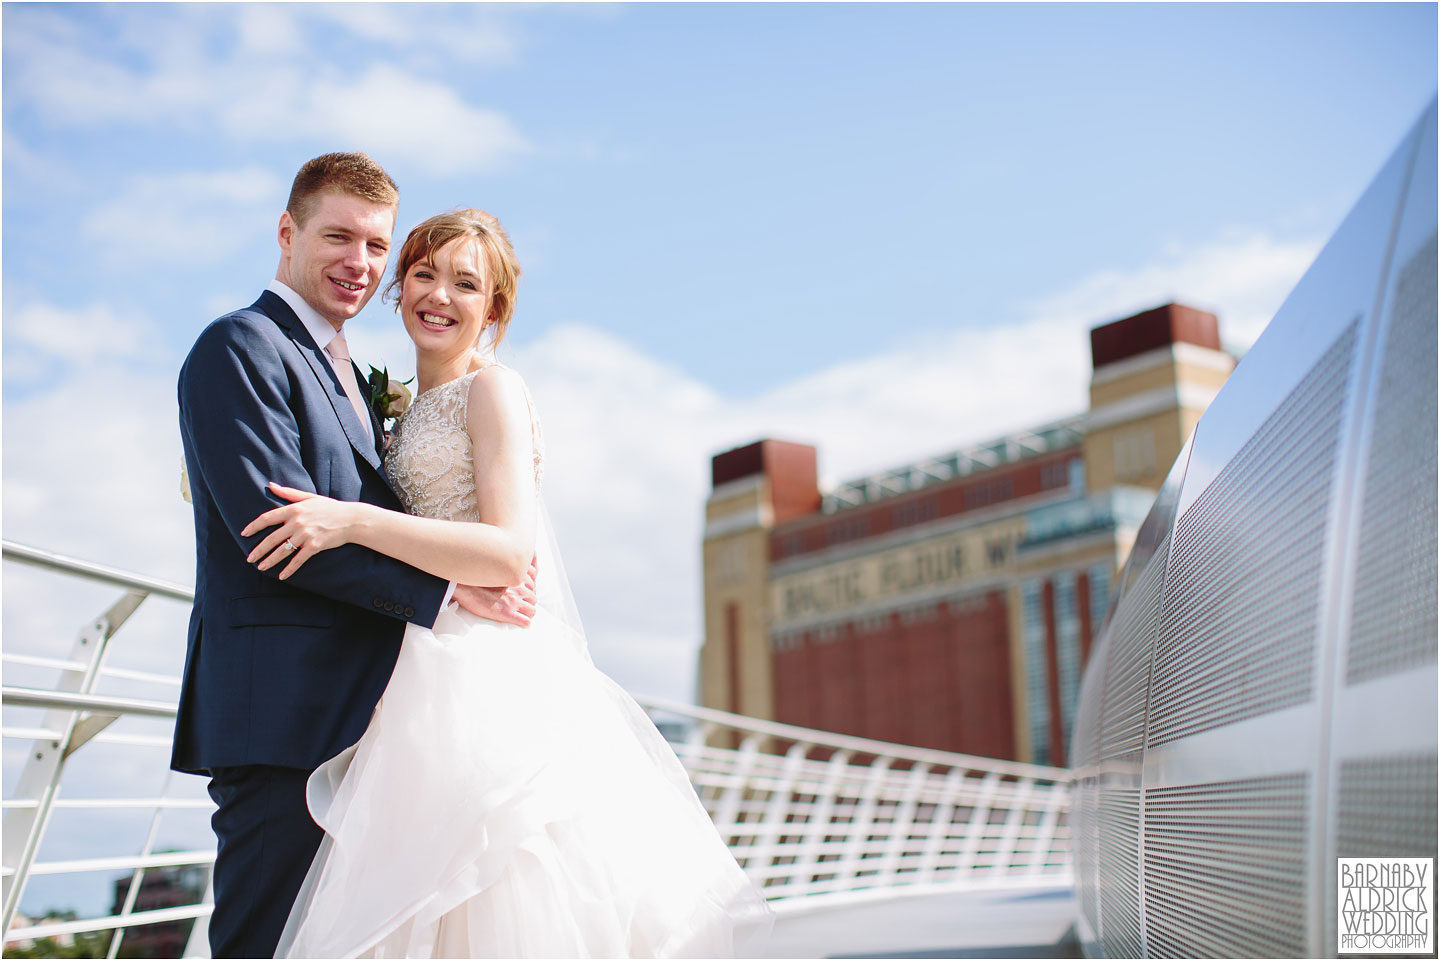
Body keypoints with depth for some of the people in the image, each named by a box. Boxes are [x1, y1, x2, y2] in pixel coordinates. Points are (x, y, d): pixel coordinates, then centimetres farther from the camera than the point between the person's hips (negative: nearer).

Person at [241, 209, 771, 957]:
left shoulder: (492, 387, -4)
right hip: (429, 682, 8)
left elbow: (509, 553, -16)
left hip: (486, 669, -8)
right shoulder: (413, 411, 21)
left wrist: (353, 522, -20)